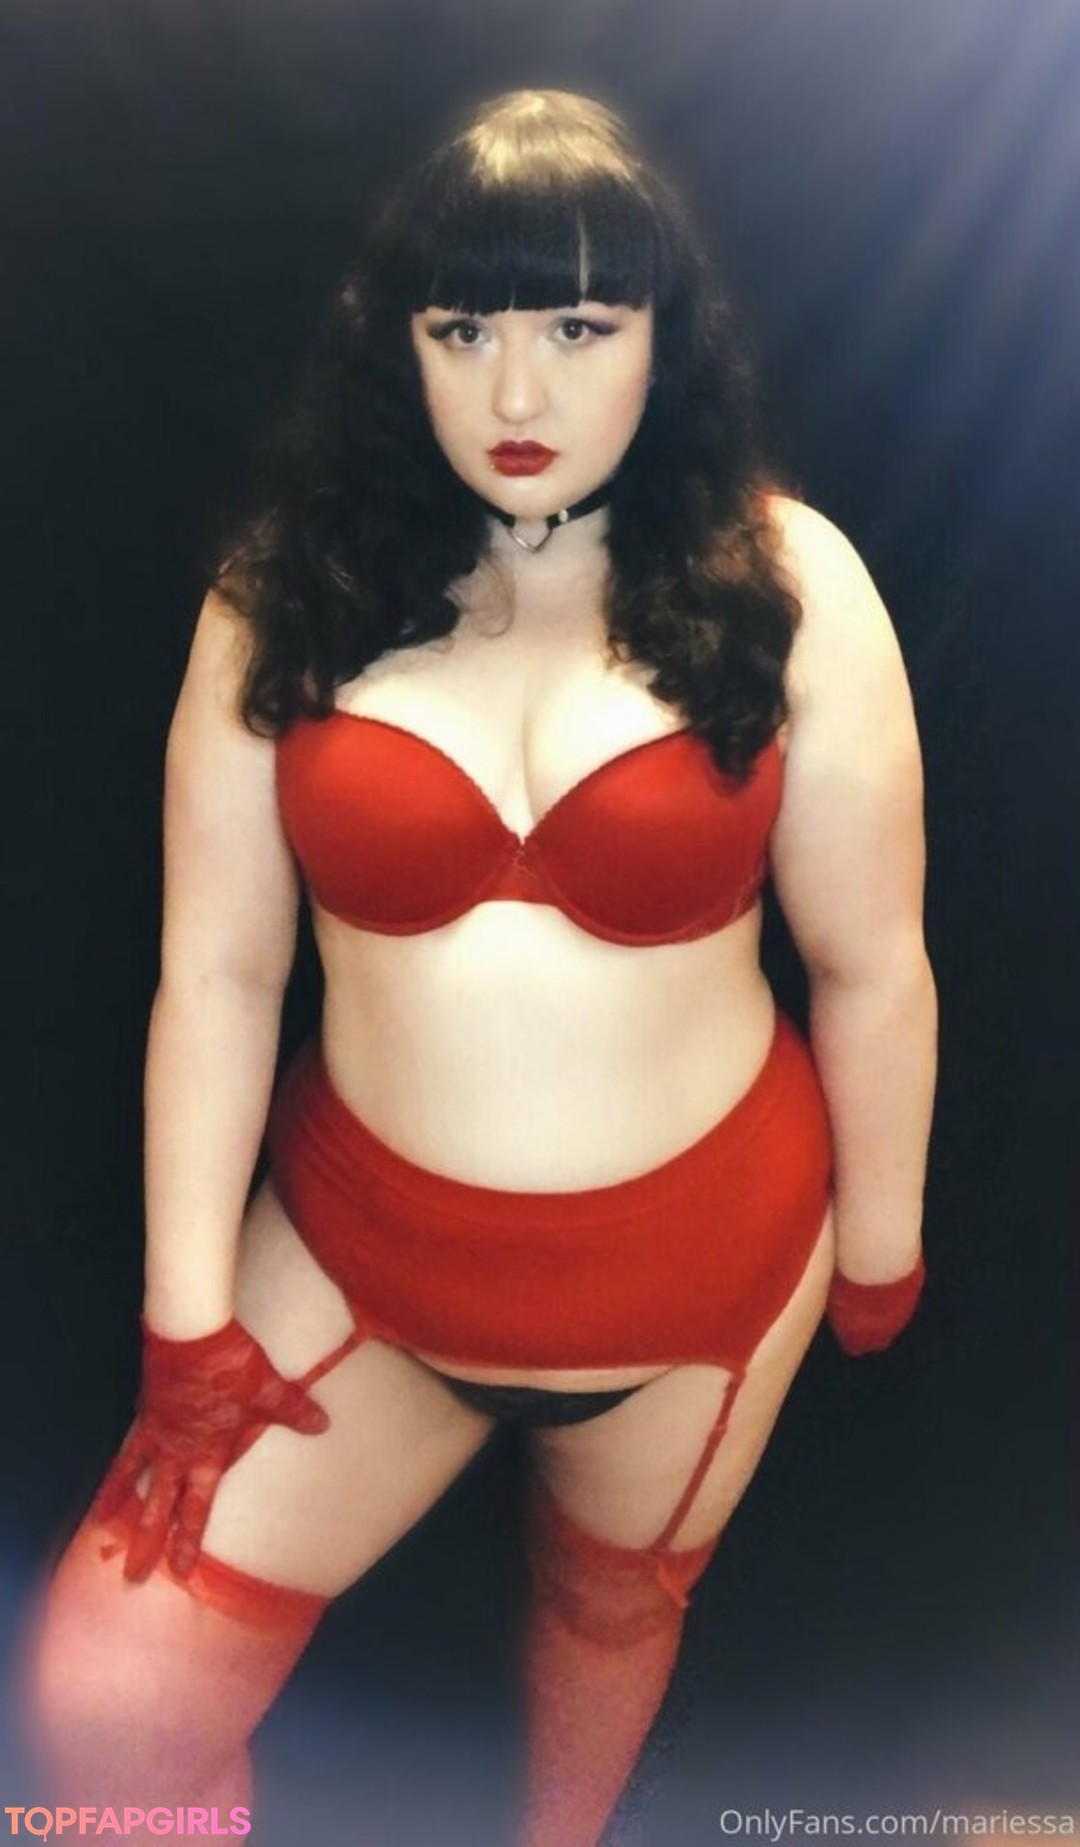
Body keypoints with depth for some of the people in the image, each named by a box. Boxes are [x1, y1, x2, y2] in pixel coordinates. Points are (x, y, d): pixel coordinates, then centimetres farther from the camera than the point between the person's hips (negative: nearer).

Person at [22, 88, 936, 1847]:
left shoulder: (783, 586, -12)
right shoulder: (287, 592, -9)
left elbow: (872, 966, -5)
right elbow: (216, 974, -8)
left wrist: (879, 1242, 4)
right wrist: (190, 1315, -6)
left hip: (701, 1254, 0)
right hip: (360, 1245, 1)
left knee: (616, 1597, 27)